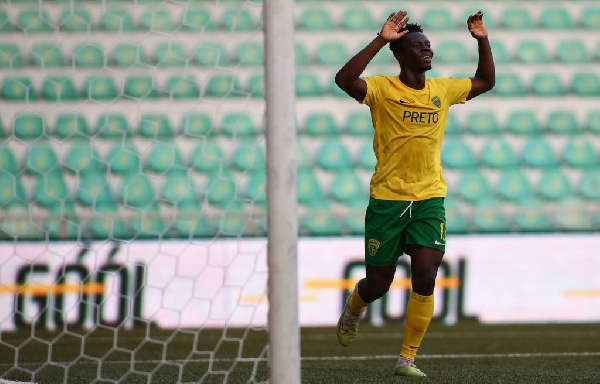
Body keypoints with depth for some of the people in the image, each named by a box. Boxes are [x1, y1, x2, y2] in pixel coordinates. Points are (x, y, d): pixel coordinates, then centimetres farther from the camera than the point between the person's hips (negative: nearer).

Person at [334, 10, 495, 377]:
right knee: (378, 284, 7)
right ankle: (354, 309, 43)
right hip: (387, 198, -3)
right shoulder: (383, 88, -6)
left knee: (425, 280, -11)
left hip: (430, 198, 3)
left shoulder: (443, 89, 9)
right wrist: (380, 40, -28)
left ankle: (407, 359, -1)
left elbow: (486, 81, 26)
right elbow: (345, 79, -26)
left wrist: (483, 41, 12)